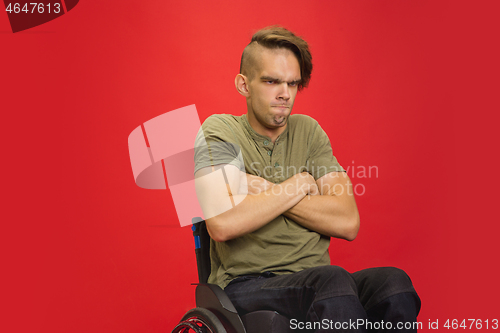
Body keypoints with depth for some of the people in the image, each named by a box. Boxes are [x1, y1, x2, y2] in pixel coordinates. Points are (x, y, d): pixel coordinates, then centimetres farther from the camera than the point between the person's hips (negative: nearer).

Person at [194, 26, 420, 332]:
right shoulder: (219, 132, 0)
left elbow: (348, 222, -1)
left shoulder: (308, 131, 12)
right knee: (332, 280, -35)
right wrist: (299, 185, -7)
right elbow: (223, 223, -19)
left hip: (314, 283, 4)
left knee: (393, 282, -26)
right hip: (246, 285, -4)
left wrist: (263, 190, -8)